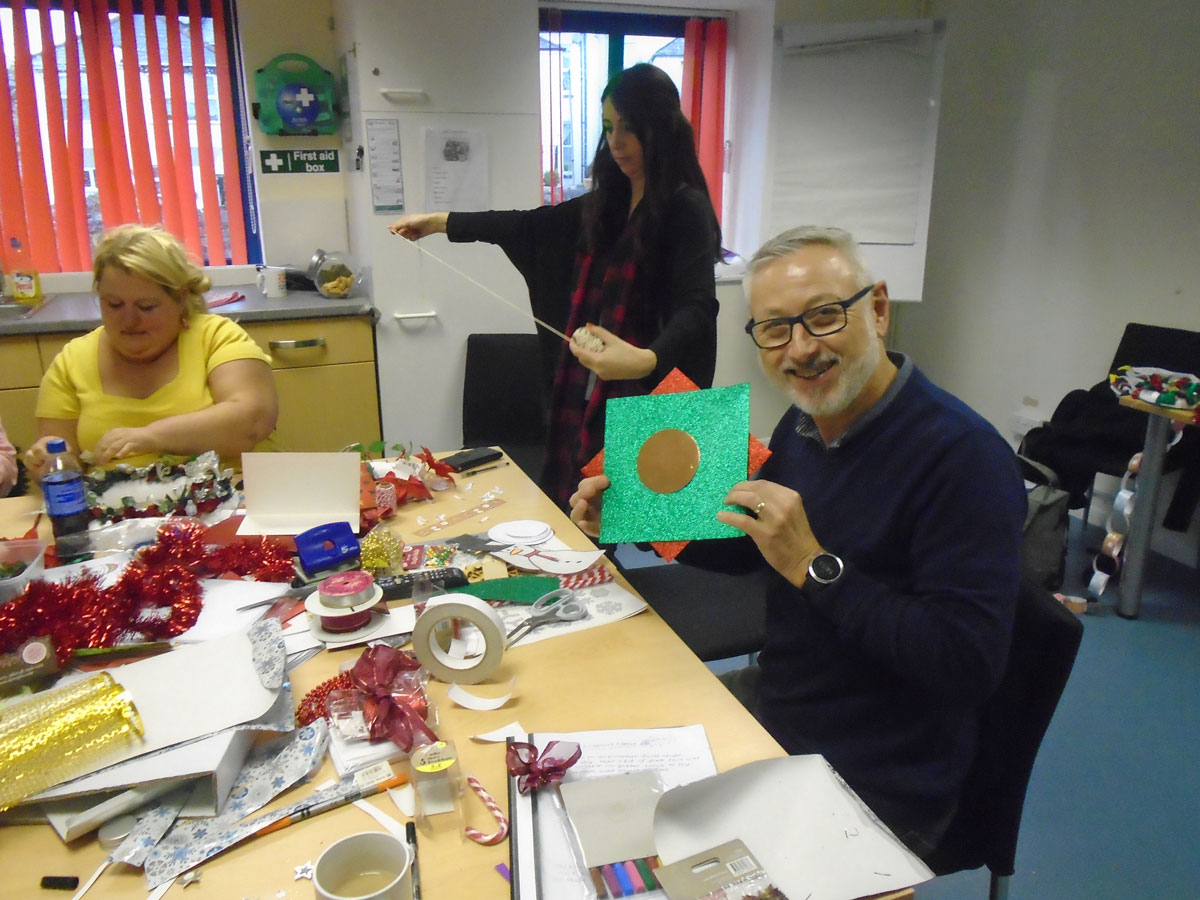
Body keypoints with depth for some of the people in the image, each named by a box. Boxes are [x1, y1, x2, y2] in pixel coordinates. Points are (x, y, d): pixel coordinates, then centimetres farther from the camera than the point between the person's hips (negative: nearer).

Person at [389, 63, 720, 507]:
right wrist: (440, 222, 25)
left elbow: (695, 309, -21)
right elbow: (531, 227, 23)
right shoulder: (606, 204, 13)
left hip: (644, 397, -6)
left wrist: (645, 360, -41)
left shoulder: (686, 208, -9)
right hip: (583, 395, 7)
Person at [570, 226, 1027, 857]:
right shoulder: (805, 423, 0)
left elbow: (971, 663, -28)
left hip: (876, 785, -7)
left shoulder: (964, 455, -24)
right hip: (773, 700, 7)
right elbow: (747, 547, 15)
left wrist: (814, 565, -30)